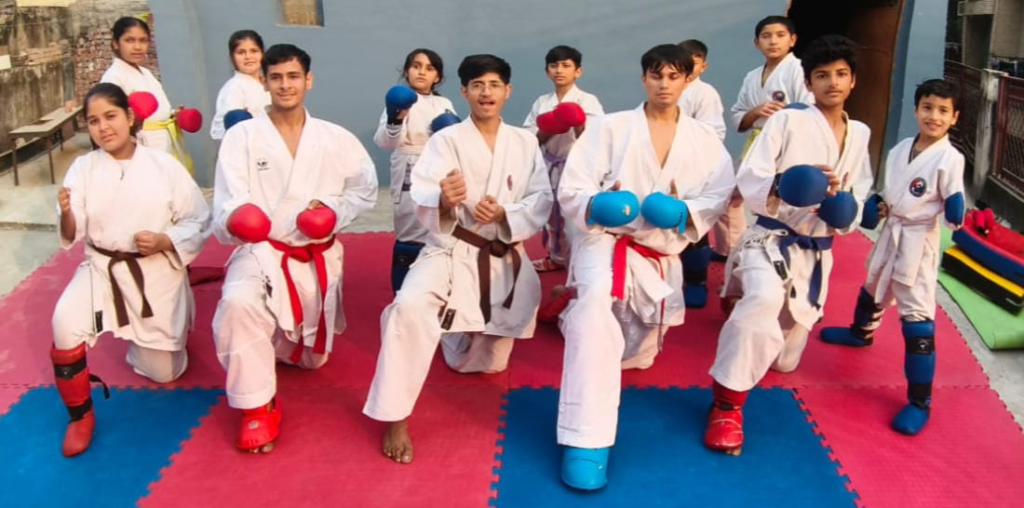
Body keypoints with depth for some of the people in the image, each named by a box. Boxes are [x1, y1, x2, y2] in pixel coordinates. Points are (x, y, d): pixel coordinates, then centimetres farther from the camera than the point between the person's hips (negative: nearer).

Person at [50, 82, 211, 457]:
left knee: (164, 373, 8)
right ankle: (80, 414, -6)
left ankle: (144, 339, 47)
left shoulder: (164, 166, -10)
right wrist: (67, 214, -31)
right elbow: (72, 237, -9)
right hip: (103, 267, 1)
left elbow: (200, 222, -5)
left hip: (157, 272, -1)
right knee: (65, 324, -30)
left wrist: (165, 241, -22)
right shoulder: (83, 168, -6)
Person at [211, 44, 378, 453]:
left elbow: (366, 189, 8)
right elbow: (227, 204, -12)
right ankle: (258, 405, -20)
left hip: (318, 257, 3)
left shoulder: (336, 139, 0)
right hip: (261, 251, -3)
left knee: (312, 358, 15)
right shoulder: (241, 136, -6)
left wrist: (335, 210, -13)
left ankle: (282, 338, 53)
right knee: (239, 301, -38)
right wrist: (234, 220, -36)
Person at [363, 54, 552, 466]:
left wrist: (504, 215, -21)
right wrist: (443, 202, -39)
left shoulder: (525, 142, 2)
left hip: (505, 259, 3)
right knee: (410, 306, -36)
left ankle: (460, 336, 53)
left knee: (488, 365, 15)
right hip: (452, 252, -3)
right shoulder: (446, 140, -7)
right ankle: (395, 417, -21)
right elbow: (424, 208, -16)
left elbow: (541, 203, -2)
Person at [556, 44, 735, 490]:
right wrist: (597, 204, -31)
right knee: (596, 306, -39)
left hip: (662, 256, 5)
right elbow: (571, 190, -9)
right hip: (607, 240, -4)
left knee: (637, 357, 16)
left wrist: (684, 212, -23)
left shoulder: (704, 140, 4)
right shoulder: (611, 128, -4)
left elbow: (717, 201, -2)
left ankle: (576, 314, 50)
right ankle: (587, 440, -36)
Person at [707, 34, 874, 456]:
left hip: (817, 253, 5)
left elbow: (858, 198, 13)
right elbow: (748, 181, -13)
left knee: (785, 360, 17)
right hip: (772, 239, -5)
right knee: (765, 298, -42)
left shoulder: (859, 135, 7)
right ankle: (727, 404, -27)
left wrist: (844, 211, -10)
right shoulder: (786, 121, -8)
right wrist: (781, 189, -34)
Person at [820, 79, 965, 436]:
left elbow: (955, 205, -14)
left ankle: (919, 402, -2)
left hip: (919, 240, -7)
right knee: (873, 287, 30)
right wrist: (877, 207, -2)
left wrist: (957, 215, -35)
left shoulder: (950, 158, -16)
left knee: (917, 316, -9)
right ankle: (861, 332, 62)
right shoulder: (900, 149, 3)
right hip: (891, 232, 7)